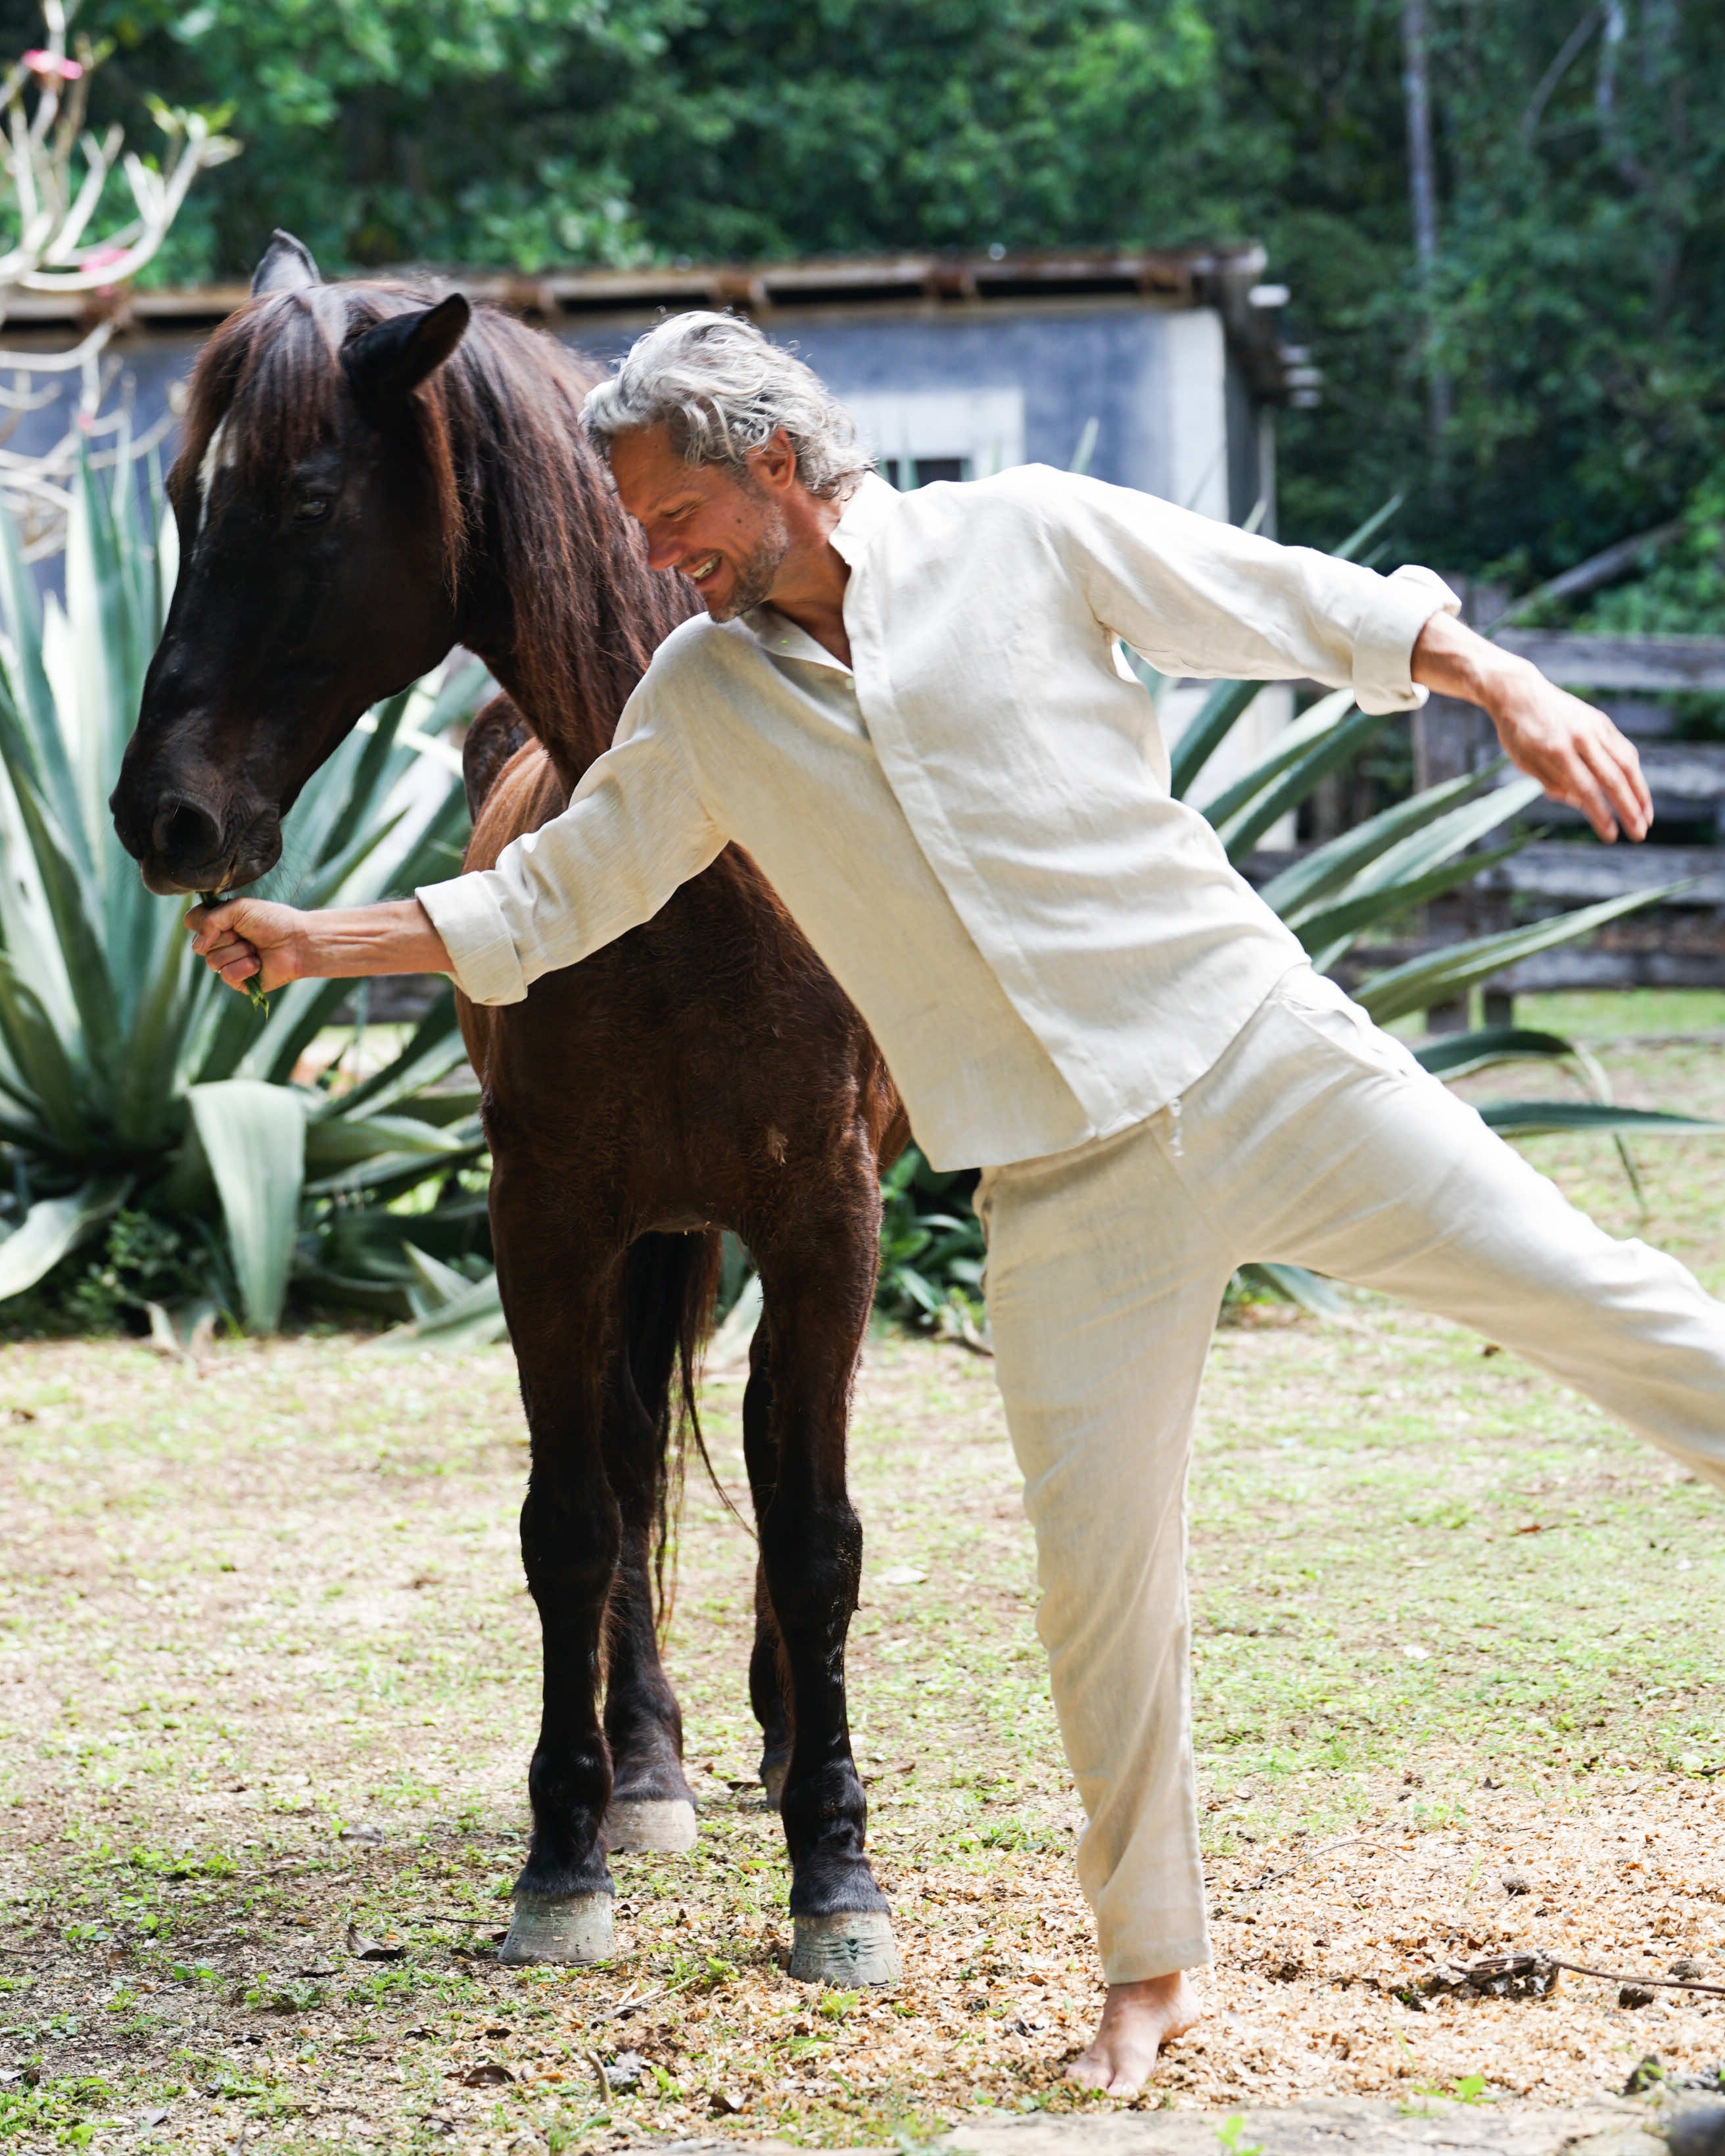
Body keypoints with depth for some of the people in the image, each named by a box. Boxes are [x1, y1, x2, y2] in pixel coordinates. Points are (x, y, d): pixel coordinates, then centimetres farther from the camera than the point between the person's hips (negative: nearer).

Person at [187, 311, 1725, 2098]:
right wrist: (312, 942, 12)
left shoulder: (1029, 536, -1)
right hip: (1066, 1181, 2)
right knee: (1097, 1566, 1)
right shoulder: (700, 701, 8)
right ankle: (1149, 1966, 15)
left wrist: (1510, 687, -7)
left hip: (1264, 1058, -2)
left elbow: (1321, 611, 3)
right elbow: (547, 900, 17)